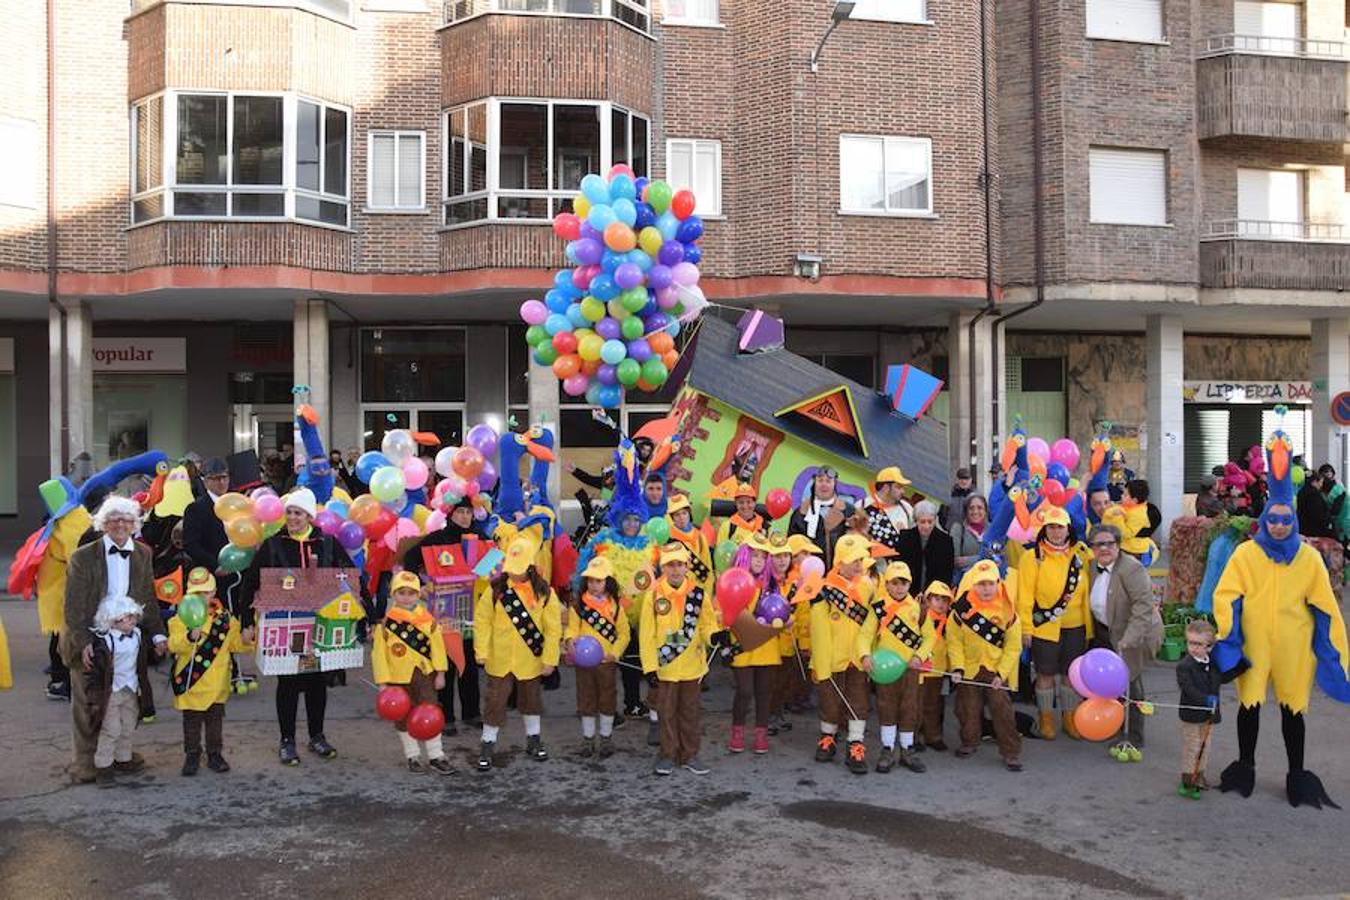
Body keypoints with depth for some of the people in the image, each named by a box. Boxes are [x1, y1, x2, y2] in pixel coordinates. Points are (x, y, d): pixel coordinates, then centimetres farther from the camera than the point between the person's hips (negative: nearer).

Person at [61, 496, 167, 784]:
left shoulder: (143, 555, 5)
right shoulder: (83, 557, -6)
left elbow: (149, 599, 9)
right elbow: (73, 607, -8)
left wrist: (157, 633, 0)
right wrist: (83, 642, -16)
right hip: (90, 642, -3)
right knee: (87, 703, 6)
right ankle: (86, 761, 18)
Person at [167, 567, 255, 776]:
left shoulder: (225, 618, 1)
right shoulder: (181, 618, -6)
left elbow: (235, 645, 6)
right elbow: (173, 645, -19)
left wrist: (245, 640, -15)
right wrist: (190, 637, -36)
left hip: (216, 683, 2)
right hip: (190, 683, -2)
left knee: (215, 721, 12)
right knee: (191, 722, 9)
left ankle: (215, 755, 24)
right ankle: (192, 756, 22)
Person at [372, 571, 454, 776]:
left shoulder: (427, 619, -4)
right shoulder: (386, 623, -7)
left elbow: (437, 646, 0)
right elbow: (379, 654, -7)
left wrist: (440, 673, -1)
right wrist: (383, 682, -9)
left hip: (425, 675, 1)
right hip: (399, 678, 0)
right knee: (404, 718, 9)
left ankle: (435, 756, 12)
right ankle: (413, 757, 23)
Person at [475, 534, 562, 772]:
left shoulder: (544, 592, -9)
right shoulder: (495, 589, -9)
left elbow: (553, 628, -7)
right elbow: (482, 620, -5)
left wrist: (550, 659, -7)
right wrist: (482, 651, -9)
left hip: (531, 660, 1)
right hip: (500, 660, -1)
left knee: (532, 698, 18)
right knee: (495, 700, 4)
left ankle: (534, 740, 36)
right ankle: (487, 746, 18)